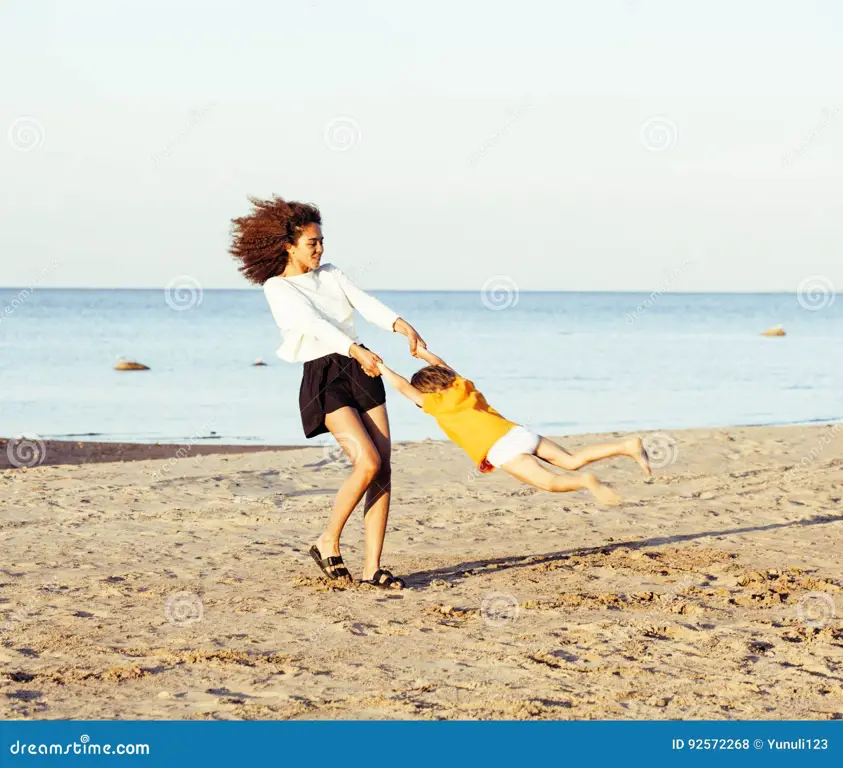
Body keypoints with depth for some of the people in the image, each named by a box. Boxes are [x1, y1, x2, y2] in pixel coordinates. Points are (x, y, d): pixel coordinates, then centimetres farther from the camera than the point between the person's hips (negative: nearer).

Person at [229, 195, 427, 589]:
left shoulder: (331, 274, 14)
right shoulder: (278, 288, -6)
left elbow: (367, 304, 0)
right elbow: (313, 324, -22)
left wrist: (401, 324, -20)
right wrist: (356, 350, -36)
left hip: (361, 373, 6)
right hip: (323, 380, -6)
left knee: (384, 470, -3)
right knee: (368, 463, -20)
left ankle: (372, 567, 0)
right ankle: (328, 542, 0)